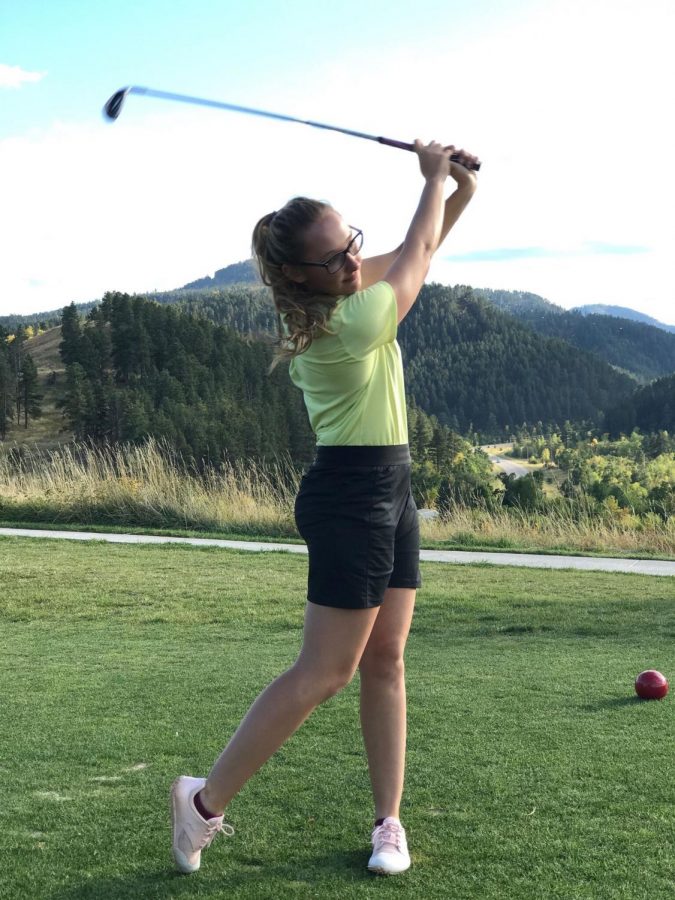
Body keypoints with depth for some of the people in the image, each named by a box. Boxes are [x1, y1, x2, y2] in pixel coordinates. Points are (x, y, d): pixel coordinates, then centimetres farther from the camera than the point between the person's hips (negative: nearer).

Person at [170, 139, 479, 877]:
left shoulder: (338, 295, 4)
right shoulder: (349, 325, -23)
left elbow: (413, 254, 20)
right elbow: (415, 252, -8)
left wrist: (459, 193, 8)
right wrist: (434, 176, 7)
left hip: (387, 490, 10)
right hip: (351, 495, -10)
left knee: (385, 660, 10)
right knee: (324, 672, -6)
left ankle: (388, 821, 17)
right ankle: (206, 800, 4)